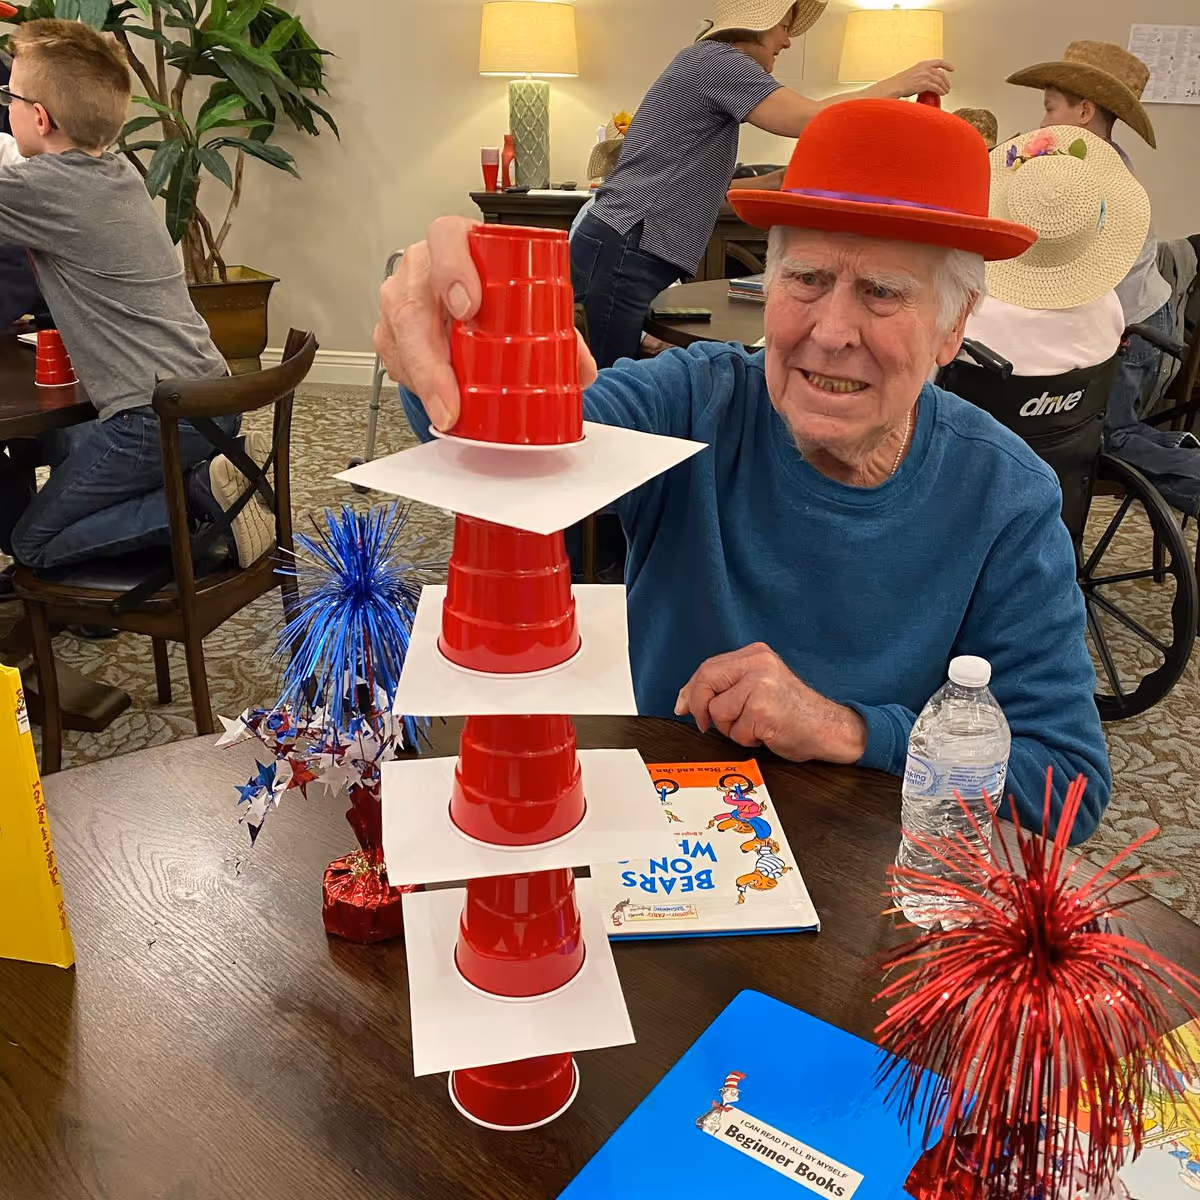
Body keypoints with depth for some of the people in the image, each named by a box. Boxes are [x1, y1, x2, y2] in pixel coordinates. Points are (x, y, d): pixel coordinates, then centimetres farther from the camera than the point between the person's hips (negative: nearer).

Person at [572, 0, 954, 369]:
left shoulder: (715, 67, 25)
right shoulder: (714, 59, -6)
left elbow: (703, 189, 23)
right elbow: (814, 118, -16)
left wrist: (781, 180, 13)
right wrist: (897, 85, -5)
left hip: (632, 255, 10)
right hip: (622, 254, -10)